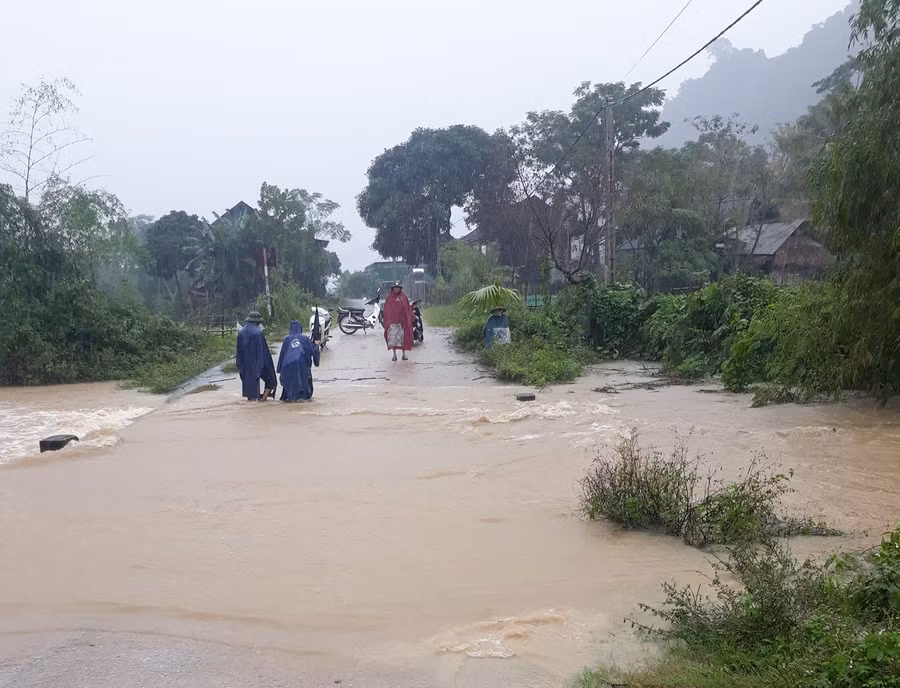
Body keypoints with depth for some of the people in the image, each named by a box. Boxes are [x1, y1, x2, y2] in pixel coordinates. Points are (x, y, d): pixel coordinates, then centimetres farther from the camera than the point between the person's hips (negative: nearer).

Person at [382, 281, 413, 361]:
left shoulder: (404, 297, 6)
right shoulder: (389, 298, 7)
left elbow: (407, 309, 6)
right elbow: (386, 310, 6)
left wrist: (408, 320, -1)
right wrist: (387, 321, -1)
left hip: (402, 320, 0)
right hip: (392, 321, 0)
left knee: (403, 337, 2)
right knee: (393, 338, -3)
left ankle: (404, 354, 11)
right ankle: (394, 355, 4)